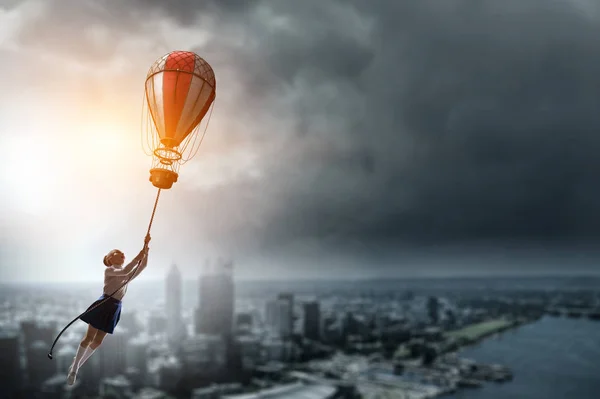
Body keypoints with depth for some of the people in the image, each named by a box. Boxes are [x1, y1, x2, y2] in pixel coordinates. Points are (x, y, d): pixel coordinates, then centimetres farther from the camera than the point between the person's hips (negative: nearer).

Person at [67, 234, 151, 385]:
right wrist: (138, 257, -22)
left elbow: (143, 265, 6)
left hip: (115, 308, 6)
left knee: (97, 341, 7)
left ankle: (76, 365, 22)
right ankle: (74, 368, 10)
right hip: (104, 305, -6)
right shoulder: (109, 270, -2)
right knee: (89, 337, -3)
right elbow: (125, 271, -21)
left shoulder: (127, 275, 17)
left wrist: (146, 249, -5)